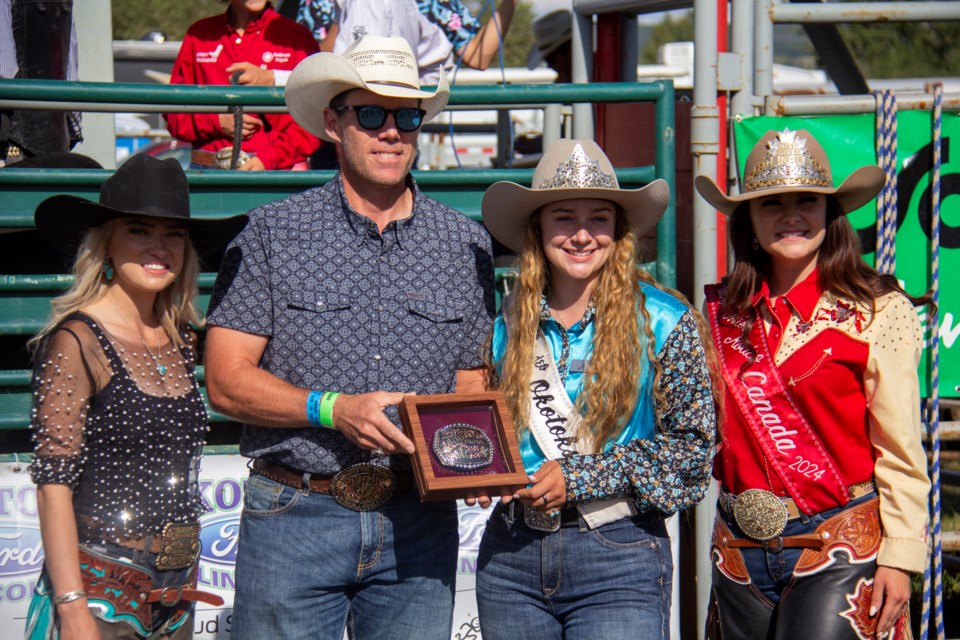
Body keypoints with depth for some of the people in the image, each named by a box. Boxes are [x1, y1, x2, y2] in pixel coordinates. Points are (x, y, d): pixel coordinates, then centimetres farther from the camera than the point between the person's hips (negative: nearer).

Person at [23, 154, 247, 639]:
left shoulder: (181, 340, 9)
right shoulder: (77, 341, -9)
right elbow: (53, 483, -12)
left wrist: (185, 574, 13)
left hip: (175, 593, 6)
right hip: (99, 589, -6)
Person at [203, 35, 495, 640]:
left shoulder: (467, 244, 10)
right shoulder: (274, 233, 1)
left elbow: (472, 387, 13)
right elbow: (226, 380, -3)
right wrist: (333, 409, -16)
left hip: (418, 521, 2)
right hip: (293, 519, -2)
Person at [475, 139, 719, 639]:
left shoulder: (664, 322, -3)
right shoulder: (509, 323, 7)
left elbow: (692, 444, -4)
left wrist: (578, 477, -12)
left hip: (619, 561, -3)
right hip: (510, 556, 4)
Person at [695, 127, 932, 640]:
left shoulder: (878, 312, -5)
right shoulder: (724, 312, 7)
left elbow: (901, 452, -5)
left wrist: (899, 558, -8)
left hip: (839, 549, -4)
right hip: (740, 552, 5)